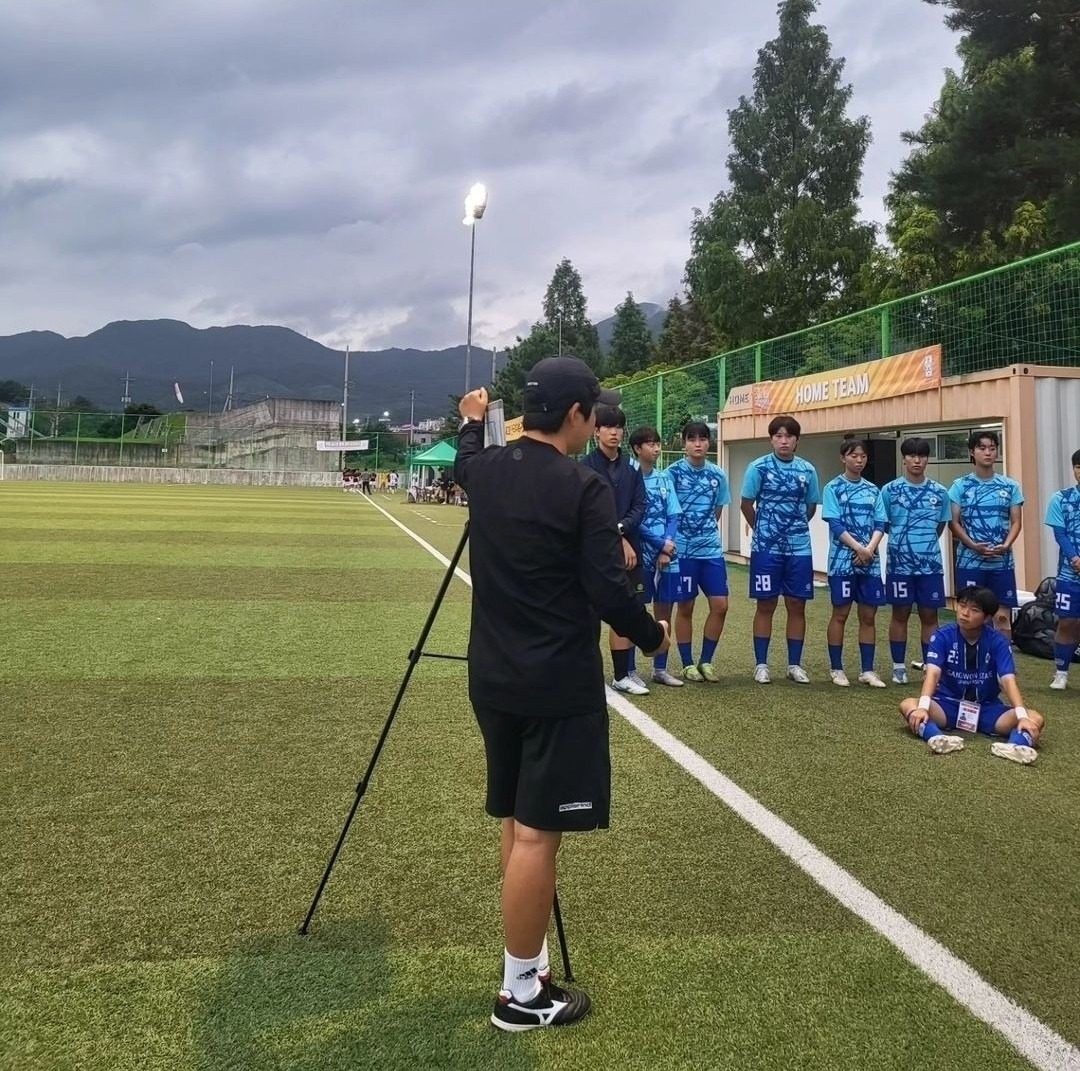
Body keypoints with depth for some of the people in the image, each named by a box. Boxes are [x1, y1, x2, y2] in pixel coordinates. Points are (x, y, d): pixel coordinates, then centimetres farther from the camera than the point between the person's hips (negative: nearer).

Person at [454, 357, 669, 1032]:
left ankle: (530, 963, 28)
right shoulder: (585, 488, -16)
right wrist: (653, 636, 1)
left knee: (516, 823, 17)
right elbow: (609, 592, -18)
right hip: (559, 686, -8)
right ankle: (522, 994, 9)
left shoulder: (486, 471, 4)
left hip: (495, 678, 8)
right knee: (538, 833, -1)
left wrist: (474, 422, 50)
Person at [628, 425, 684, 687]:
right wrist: (662, 544, -12)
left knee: (664, 611, 10)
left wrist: (667, 549, -7)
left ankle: (660, 669, 20)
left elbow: (674, 516, 7)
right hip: (641, 555, -6)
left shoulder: (665, 479, 10)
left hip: (667, 555, 6)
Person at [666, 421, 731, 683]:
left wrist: (706, 532, 10)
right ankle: (687, 664, 17)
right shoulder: (673, 473, -6)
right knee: (685, 607, 5)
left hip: (712, 550, 4)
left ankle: (705, 661, 15)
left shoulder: (718, 475, 5)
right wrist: (670, 539, -6)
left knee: (720, 605, 0)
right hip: (683, 550, -4)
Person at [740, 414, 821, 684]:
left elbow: (811, 507, 15)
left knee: (797, 606, 6)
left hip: (799, 549, 3)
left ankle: (794, 664, 16)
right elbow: (746, 505, 2)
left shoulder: (807, 470, 4)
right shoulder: (759, 467, -5)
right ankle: (761, 664, 11)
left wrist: (795, 528, 14)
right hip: (766, 548, -3)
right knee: (766, 605, 3)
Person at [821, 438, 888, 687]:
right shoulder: (833, 488, -2)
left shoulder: (873, 490, 11)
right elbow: (835, 524, -10)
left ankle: (867, 670, 13)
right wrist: (859, 548, -17)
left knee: (868, 616, 6)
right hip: (842, 560, -4)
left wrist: (870, 549, -12)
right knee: (840, 614, 1)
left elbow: (880, 524, 5)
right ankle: (836, 669, 10)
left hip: (870, 561, 4)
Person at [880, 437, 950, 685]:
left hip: (931, 564, 2)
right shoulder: (889, 490, -3)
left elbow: (941, 526, 14)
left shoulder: (939, 492, 4)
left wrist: (925, 544, 10)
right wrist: (902, 542, 6)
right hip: (899, 564, -2)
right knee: (900, 614, 6)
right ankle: (899, 666, 14)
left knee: (929, 615, 6)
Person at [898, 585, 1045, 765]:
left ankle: (1015, 746, -56)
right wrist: (923, 707, -41)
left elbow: (1009, 680, -20)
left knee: (1036, 719, -25)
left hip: (987, 708, 1)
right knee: (907, 705, -30)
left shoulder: (998, 642, -9)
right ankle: (937, 738, -58)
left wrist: (1022, 716, -37)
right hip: (948, 704, -1)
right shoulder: (942, 636, -10)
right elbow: (933, 673, -23)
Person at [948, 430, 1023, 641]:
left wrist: (1006, 545, -14)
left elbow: (1016, 522, 5)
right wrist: (974, 545, -16)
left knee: (1003, 617, 3)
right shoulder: (960, 486, 2)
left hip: (1002, 562, 1)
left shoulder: (1010, 486, 6)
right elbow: (953, 522, -1)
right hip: (970, 562, -1)